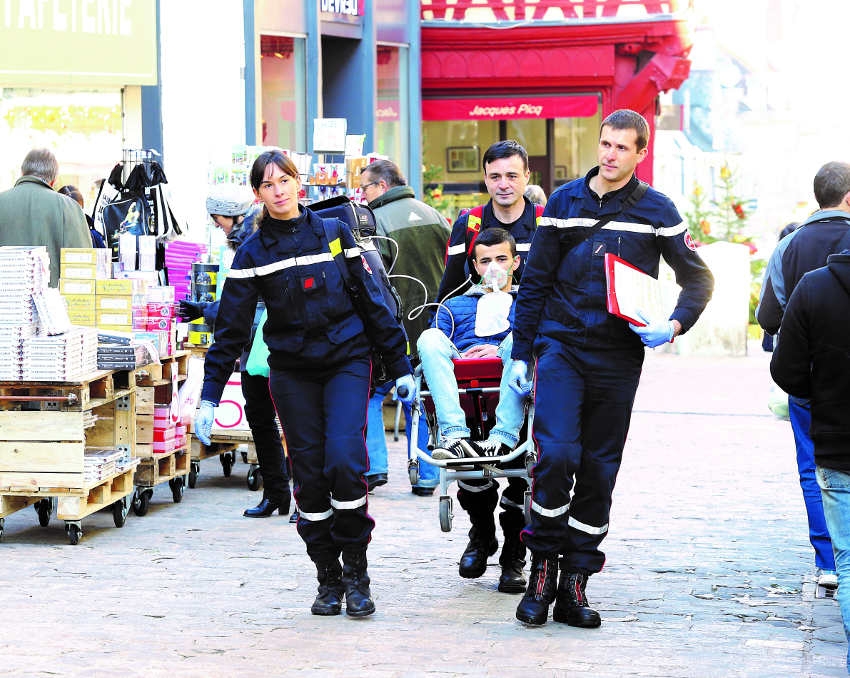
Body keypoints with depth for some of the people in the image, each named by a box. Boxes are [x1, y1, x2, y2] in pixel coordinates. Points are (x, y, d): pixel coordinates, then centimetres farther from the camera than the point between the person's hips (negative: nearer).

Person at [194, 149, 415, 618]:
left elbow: (372, 300, 7)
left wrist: (399, 365, 6)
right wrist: (209, 397, -5)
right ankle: (328, 579, 10)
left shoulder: (334, 233, 4)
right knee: (310, 474, -2)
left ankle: (356, 574, -3)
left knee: (345, 461, -16)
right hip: (292, 373, 1)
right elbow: (231, 328, 1)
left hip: (347, 363, -1)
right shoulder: (253, 253, 3)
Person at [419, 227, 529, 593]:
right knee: (430, 338, -27)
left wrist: (504, 352, -6)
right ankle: (455, 436, -44)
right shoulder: (454, 307, 37)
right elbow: (433, 352, 22)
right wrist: (440, 363, -2)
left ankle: (502, 439, -46)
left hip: (510, 387, -2)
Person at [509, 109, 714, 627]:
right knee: (556, 455, -17)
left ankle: (574, 586, 11)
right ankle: (542, 571, -4)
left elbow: (699, 279, 9)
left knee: (599, 472, 4)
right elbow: (535, 282, 11)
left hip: (618, 357, 1)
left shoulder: (656, 210, 4)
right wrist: (521, 352, 7)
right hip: (561, 347, -1)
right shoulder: (564, 202, 6)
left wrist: (674, 325, -9)